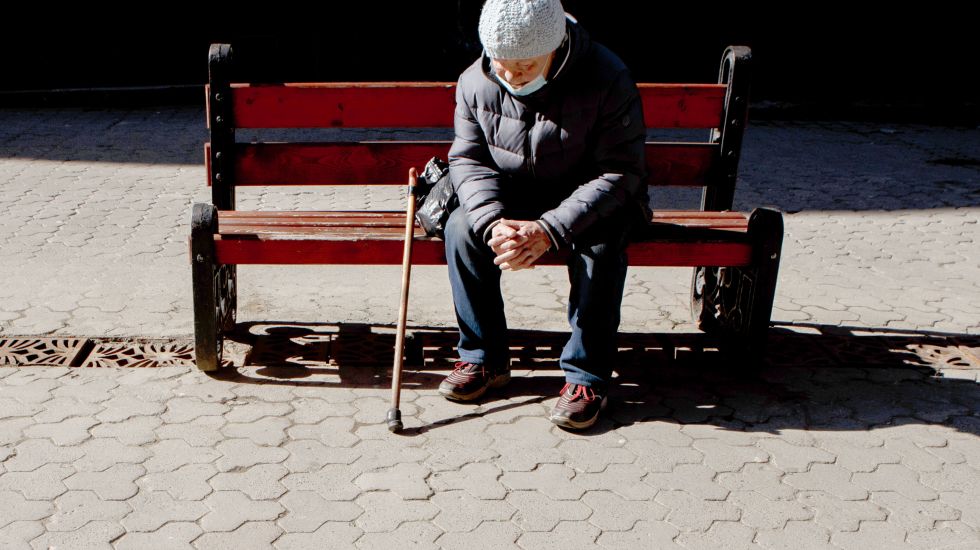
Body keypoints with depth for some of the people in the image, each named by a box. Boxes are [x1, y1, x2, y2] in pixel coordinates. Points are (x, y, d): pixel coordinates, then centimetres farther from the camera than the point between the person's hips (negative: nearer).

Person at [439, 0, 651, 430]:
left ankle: (587, 375, -21)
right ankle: (483, 358, -10)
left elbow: (620, 172, -25)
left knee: (600, 245, -34)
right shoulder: (475, 83, -11)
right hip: (511, 198, 3)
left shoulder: (607, 80, -23)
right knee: (461, 228, -23)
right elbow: (468, 159, -7)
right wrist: (493, 222, -28)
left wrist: (549, 229, -35)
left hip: (591, 200, -3)